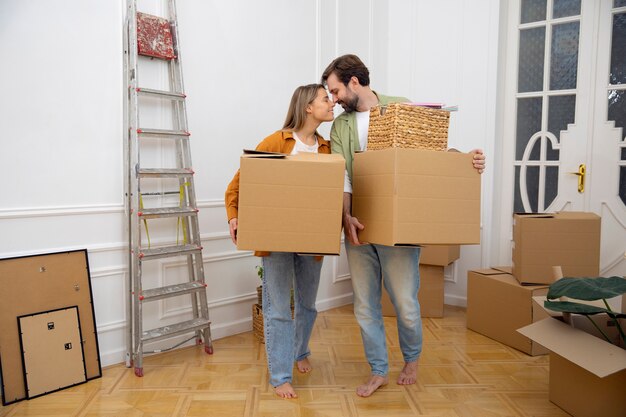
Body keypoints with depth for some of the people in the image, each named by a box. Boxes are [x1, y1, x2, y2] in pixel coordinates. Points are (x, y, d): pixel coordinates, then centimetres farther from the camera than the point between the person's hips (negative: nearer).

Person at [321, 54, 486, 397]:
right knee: (365, 306, 10)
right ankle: (379, 371, 29)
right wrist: (346, 216, -17)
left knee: (405, 304, 4)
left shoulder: (402, 109, 1)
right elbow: (340, 176, -2)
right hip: (358, 228, 4)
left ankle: (411, 360, 34)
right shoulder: (340, 127, 9)